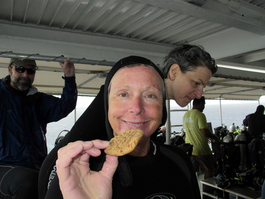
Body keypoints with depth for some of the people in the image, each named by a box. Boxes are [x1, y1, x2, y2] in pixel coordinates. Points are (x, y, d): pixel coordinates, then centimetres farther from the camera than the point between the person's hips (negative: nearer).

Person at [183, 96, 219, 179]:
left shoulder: (185, 115, 8)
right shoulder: (200, 115, -17)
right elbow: (205, 132, -22)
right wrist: (214, 137, -2)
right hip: (201, 149, -7)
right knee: (209, 170, 11)